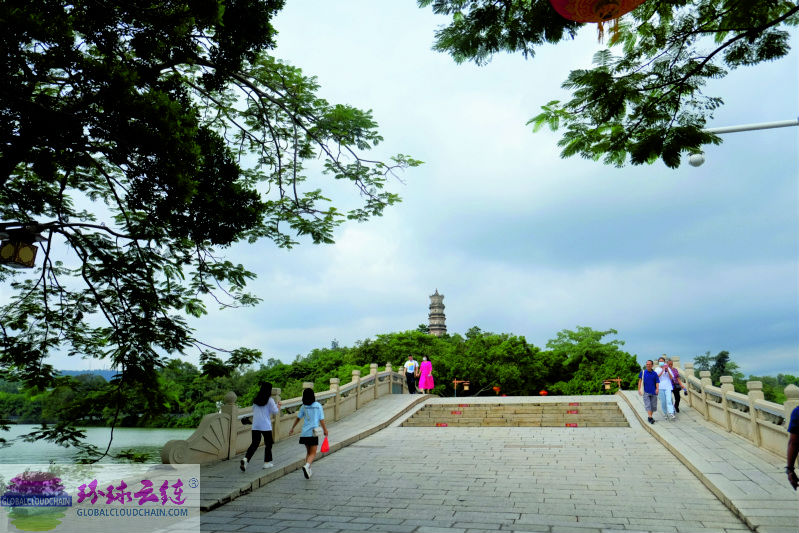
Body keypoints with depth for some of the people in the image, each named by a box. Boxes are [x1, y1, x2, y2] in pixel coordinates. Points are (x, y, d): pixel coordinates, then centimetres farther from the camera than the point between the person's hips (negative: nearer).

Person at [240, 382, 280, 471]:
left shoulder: (256, 400, 8)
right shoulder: (270, 400, -8)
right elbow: (275, 411, -6)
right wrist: (278, 407, 14)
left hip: (255, 426, 5)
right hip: (266, 426, -4)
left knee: (254, 443, 7)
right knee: (268, 443, 11)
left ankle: (246, 459, -13)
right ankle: (267, 462, 16)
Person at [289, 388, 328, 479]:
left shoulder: (303, 407, 4)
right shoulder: (318, 406, -3)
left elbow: (298, 418, 10)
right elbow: (321, 420, -3)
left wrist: (292, 428, 23)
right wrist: (325, 430, 9)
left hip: (304, 433, 4)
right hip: (313, 433, -4)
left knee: (308, 452, 19)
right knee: (313, 454, 0)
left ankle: (308, 470, 19)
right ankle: (307, 466, -25)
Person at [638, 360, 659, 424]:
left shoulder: (654, 373, 4)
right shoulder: (643, 372, 2)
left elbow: (657, 382, 4)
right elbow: (640, 381, 5)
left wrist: (657, 389, -14)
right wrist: (639, 389, -1)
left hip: (653, 392, 2)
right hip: (646, 392, -2)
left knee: (653, 406, 6)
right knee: (648, 405, -10)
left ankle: (650, 417, 22)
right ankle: (650, 418, -13)